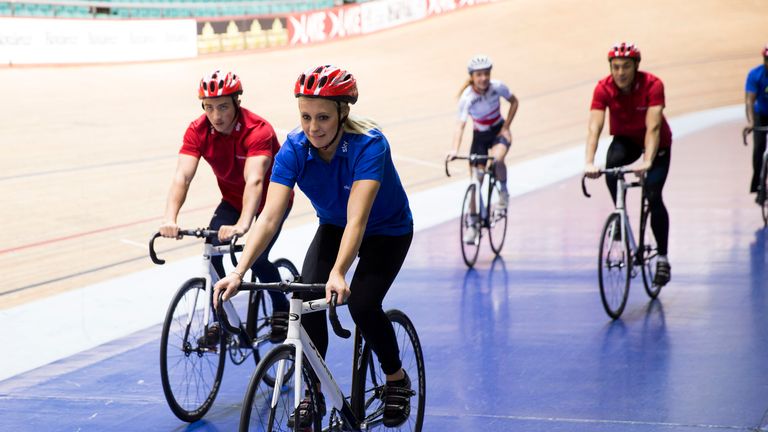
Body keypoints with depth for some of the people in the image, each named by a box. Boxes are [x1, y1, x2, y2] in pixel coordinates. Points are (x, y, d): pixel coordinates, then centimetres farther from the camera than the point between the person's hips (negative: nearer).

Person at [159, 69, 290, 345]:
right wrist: (170, 218, -49)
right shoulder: (198, 131, -20)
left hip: (271, 199, -4)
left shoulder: (258, 131, -33)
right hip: (233, 201, 4)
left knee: (256, 257, -23)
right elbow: (182, 175, -31)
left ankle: (282, 308, 6)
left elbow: (254, 180, -46)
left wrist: (242, 225, -62)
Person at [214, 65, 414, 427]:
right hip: (333, 228, 4)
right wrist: (239, 272, -44)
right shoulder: (295, 149, -24)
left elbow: (357, 219, -46)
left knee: (362, 303, -23)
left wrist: (338, 274, -60)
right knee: (307, 299, -19)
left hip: (387, 231, -4)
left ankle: (397, 379, 5)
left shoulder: (369, 145, -35)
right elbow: (269, 217, -31)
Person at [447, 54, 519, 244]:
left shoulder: (497, 87, -19)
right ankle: (473, 223, 12)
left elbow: (514, 102, 0)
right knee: (475, 180, -1)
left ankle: (503, 191, -4)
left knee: (497, 159, -33)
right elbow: (460, 125, -33)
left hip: (498, 131, 0)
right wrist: (454, 150, -48)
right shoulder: (467, 98, -24)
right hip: (479, 136, 0)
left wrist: (506, 127, -10)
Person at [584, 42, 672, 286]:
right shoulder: (603, 89, -23)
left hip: (657, 142, -2)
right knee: (611, 165, -33)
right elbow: (594, 128, -32)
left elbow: (653, 127, -38)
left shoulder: (652, 85, -29)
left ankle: (662, 258, -5)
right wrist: (589, 163, -47)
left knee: (653, 196, -17)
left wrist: (647, 162, -53)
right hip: (625, 139, 2)